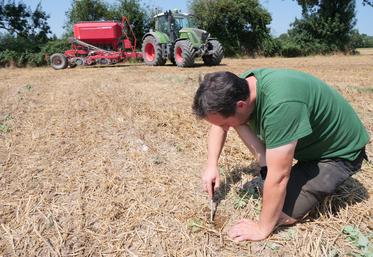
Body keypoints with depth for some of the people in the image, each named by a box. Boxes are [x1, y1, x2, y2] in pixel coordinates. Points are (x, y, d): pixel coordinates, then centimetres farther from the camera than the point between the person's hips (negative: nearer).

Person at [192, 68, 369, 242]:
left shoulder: (279, 104, -41)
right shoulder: (239, 86, -16)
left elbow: (279, 177, -34)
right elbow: (219, 125, 2)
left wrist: (262, 229, -22)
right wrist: (212, 166, -8)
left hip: (340, 150, -6)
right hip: (307, 141, 7)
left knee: (282, 215, -17)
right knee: (237, 121, -7)